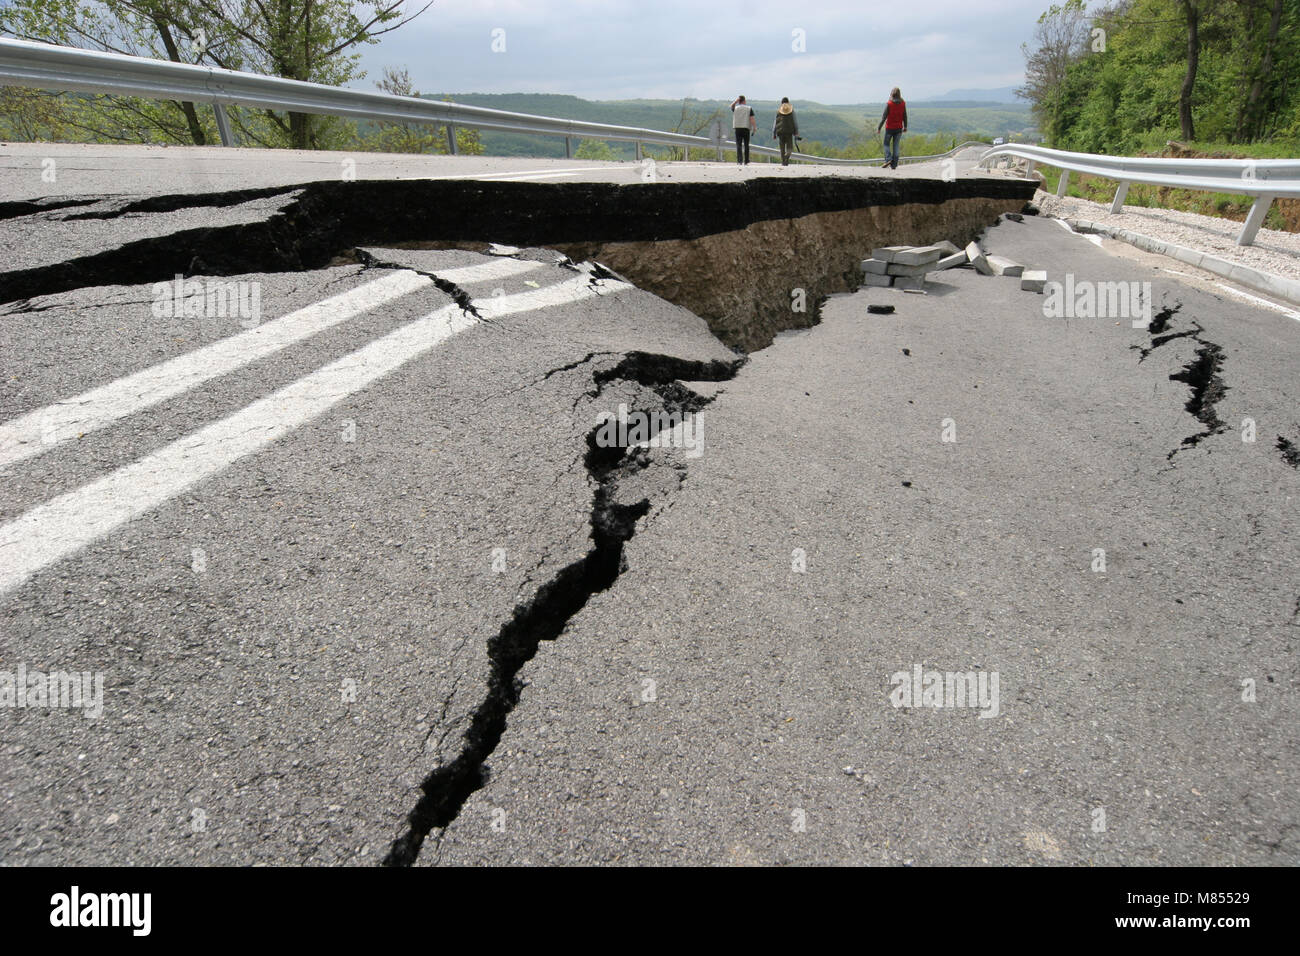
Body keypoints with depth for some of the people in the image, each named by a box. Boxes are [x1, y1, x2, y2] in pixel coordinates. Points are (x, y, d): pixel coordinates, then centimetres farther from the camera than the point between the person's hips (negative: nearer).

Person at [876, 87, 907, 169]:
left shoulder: (889, 104, -12)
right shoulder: (903, 104, 0)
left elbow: (884, 117, -13)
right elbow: (905, 117, 6)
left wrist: (879, 128, -7)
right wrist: (905, 127, 17)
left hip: (890, 128, -3)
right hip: (899, 128, 3)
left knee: (886, 144, 12)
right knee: (896, 145, 8)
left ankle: (888, 159, -9)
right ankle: (894, 164, 5)